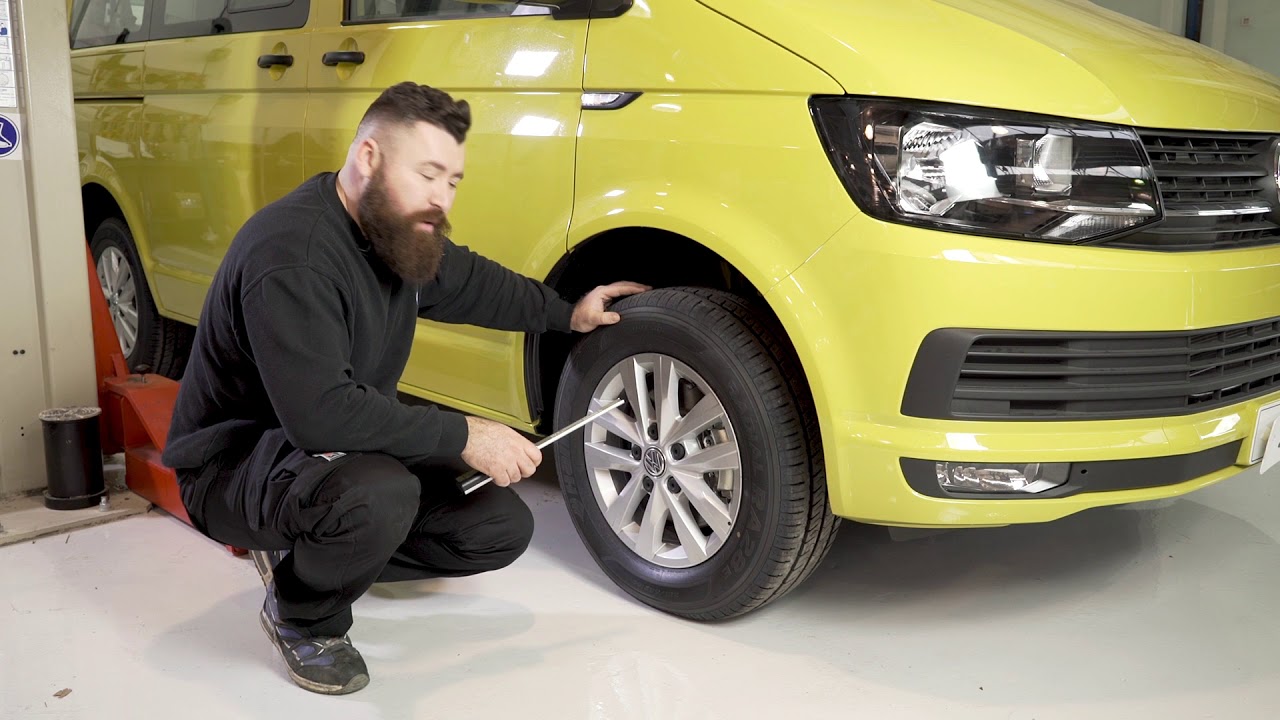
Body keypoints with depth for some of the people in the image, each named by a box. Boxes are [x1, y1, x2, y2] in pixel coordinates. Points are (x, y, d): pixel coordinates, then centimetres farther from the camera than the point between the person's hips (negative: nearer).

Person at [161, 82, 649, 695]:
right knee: (378, 497, -40)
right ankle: (302, 619, -6)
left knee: (503, 528, 0)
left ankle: (308, 555, 14)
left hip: (348, 443, 9)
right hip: (234, 466, -9)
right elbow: (321, 412, -36)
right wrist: (461, 437, -31)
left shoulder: (401, 233, -1)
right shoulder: (290, 253, -29)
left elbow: (471, 282, 21)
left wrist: (565, 313, 18)